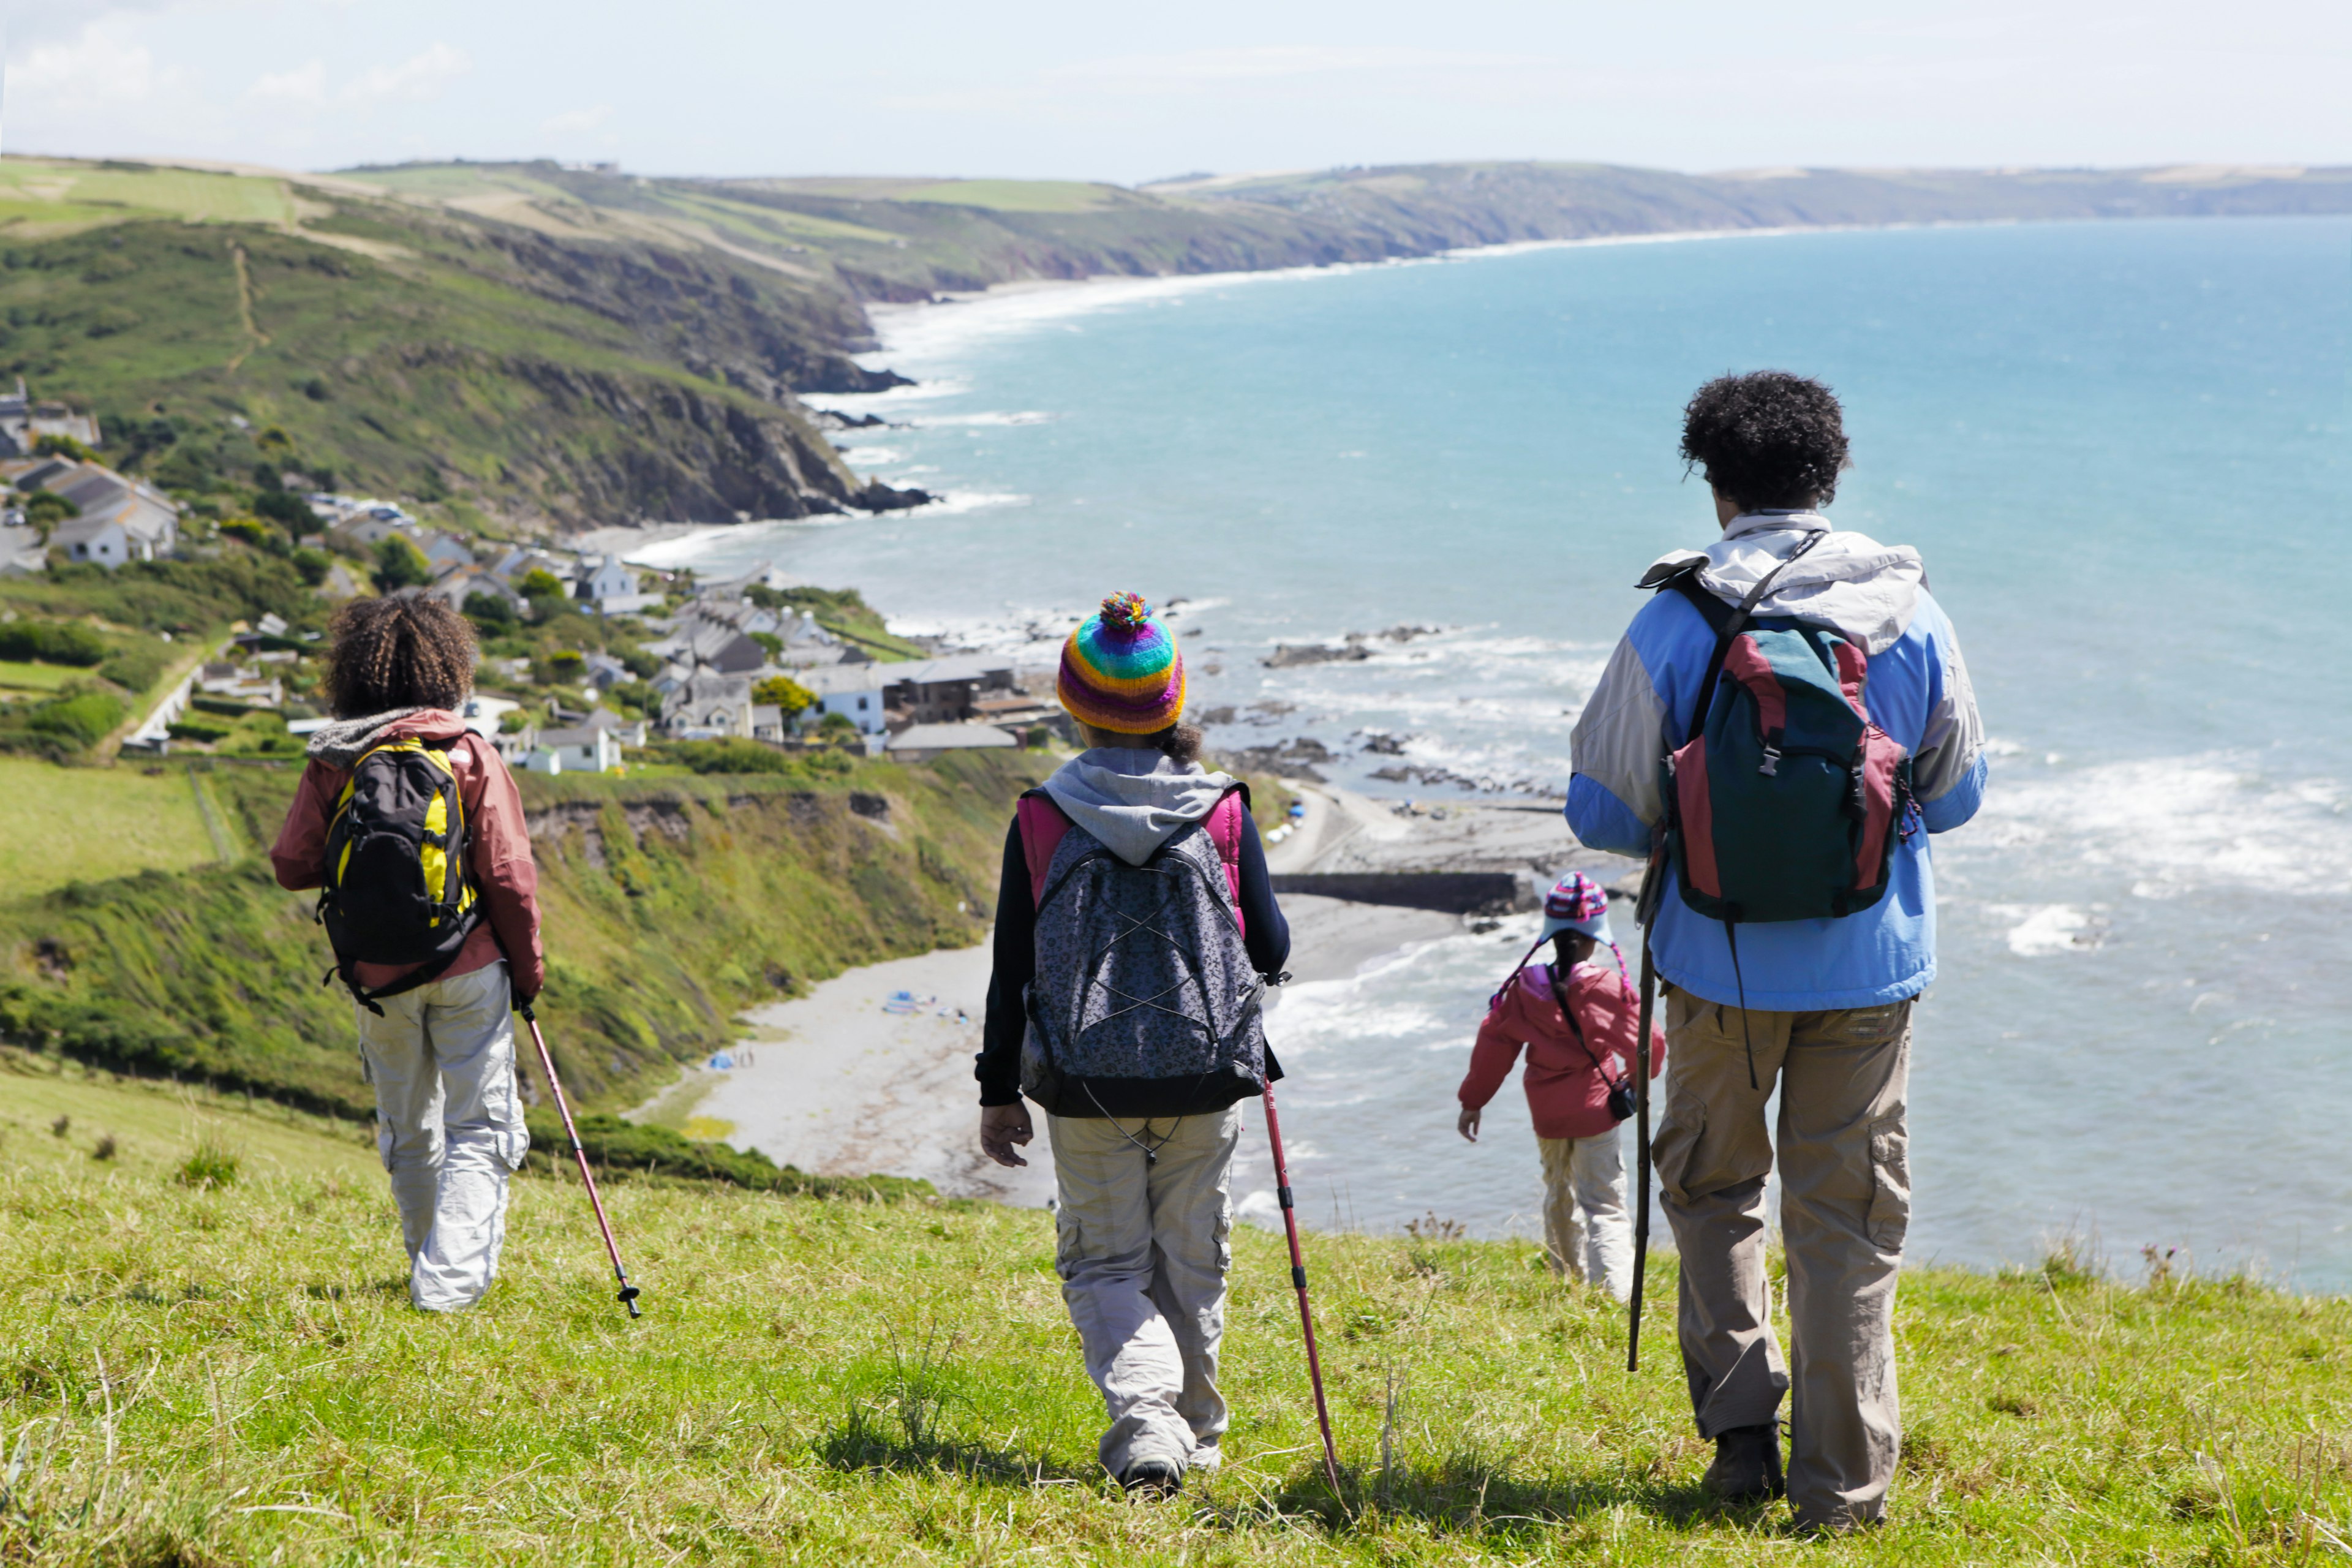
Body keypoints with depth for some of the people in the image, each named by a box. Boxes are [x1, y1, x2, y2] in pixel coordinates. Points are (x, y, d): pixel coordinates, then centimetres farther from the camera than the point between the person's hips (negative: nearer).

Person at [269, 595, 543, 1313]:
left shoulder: (331, 764, -3)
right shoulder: (469, 755, -8)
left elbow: (290, 865, -1)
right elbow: (508, 875, -9)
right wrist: (528, 968, 2)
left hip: (376, 978, 3)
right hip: (466, 968, -3)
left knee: (407, 1131, 18)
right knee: (480, 1127, 3)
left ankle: (433, 1271, 30)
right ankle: (451, 1280, -11)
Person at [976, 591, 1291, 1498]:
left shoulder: (1040, 818, -4)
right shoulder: (1224, 811, -4)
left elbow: (1012, 969, -1)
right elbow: (1272, 949, 1)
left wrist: (999, 1091, 7)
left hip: (1084, 1082, 0)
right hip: (1204, 1080, 1)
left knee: (1104, 1260, 9)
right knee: (1192, 1259, 15)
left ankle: (1144, 1420, -12)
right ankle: (1193, 1436, 23)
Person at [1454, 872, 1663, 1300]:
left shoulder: (1524, 987, -2)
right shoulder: (1606, 987, -14)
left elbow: (1493, 1045, 4)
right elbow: (1646, 1043, -7)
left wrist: (1472, 1100, 14)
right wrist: (1637, 1076, 16)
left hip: (1547, 1116, 4)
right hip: (1595, 1110, -4)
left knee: (1559, 1198, 23)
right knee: (1604, 1205, -6)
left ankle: (1570, 1279, 36)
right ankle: (1616, 1293, -20)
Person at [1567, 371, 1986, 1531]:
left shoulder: (1674, 623, -10)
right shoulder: (1909, 612, -3)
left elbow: (1600, 809, -7)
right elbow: (1957, 791, 7)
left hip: (1722, 959, -1)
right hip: (1872, 960, 1)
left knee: (1713, 1188, 19)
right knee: (1849, 1217, 10)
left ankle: (1741, 1432, 15)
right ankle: (1842, 1484, 12)